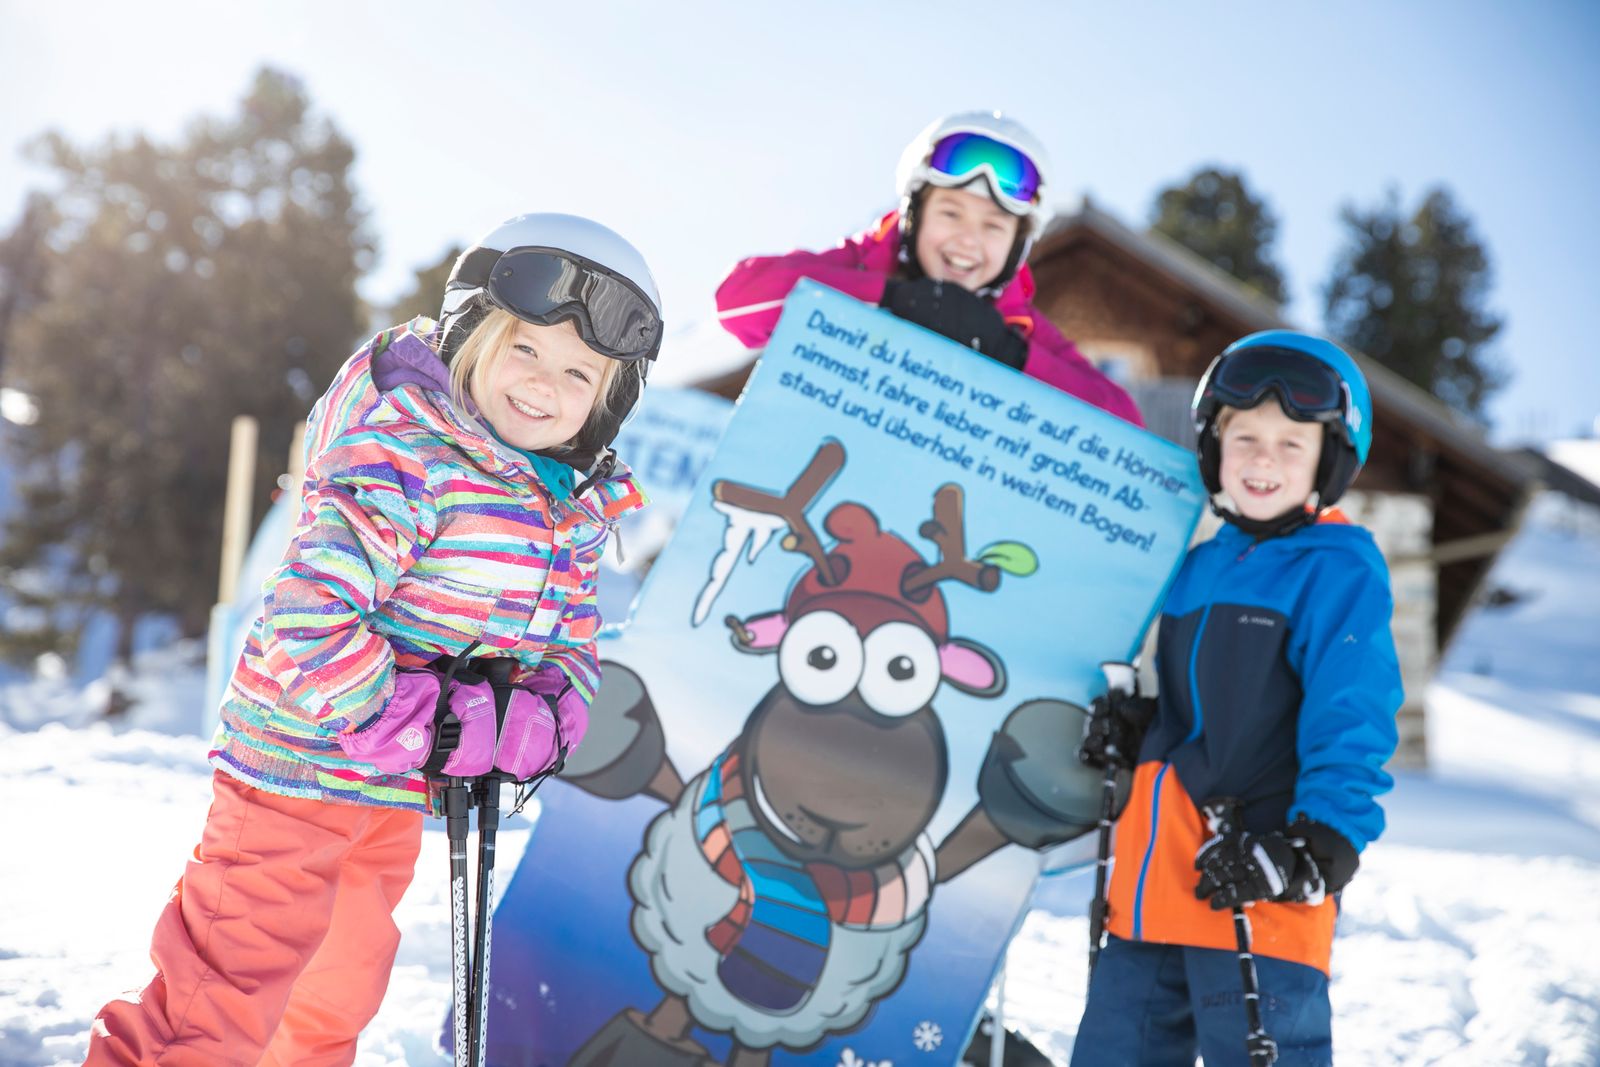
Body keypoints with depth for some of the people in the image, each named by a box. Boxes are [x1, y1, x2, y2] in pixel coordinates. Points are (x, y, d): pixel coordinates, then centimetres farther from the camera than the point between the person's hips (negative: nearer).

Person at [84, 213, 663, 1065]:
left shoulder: (578, 515, 2)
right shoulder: (406, 454, -23)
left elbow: (571, 656, 4)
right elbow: (309, 618, -30)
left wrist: (524, 725, -16)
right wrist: (414, 723, -28)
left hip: (395, 796, 8)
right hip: (303, 763, -8)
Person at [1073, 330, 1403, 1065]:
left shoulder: (1338, 570, -6)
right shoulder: (1197, 570, 15)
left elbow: (1351, 724, -13)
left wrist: (1316, 852, -22)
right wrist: (1129, 728, 7)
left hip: (1256, 895, -7)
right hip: (1153, 882, 7)